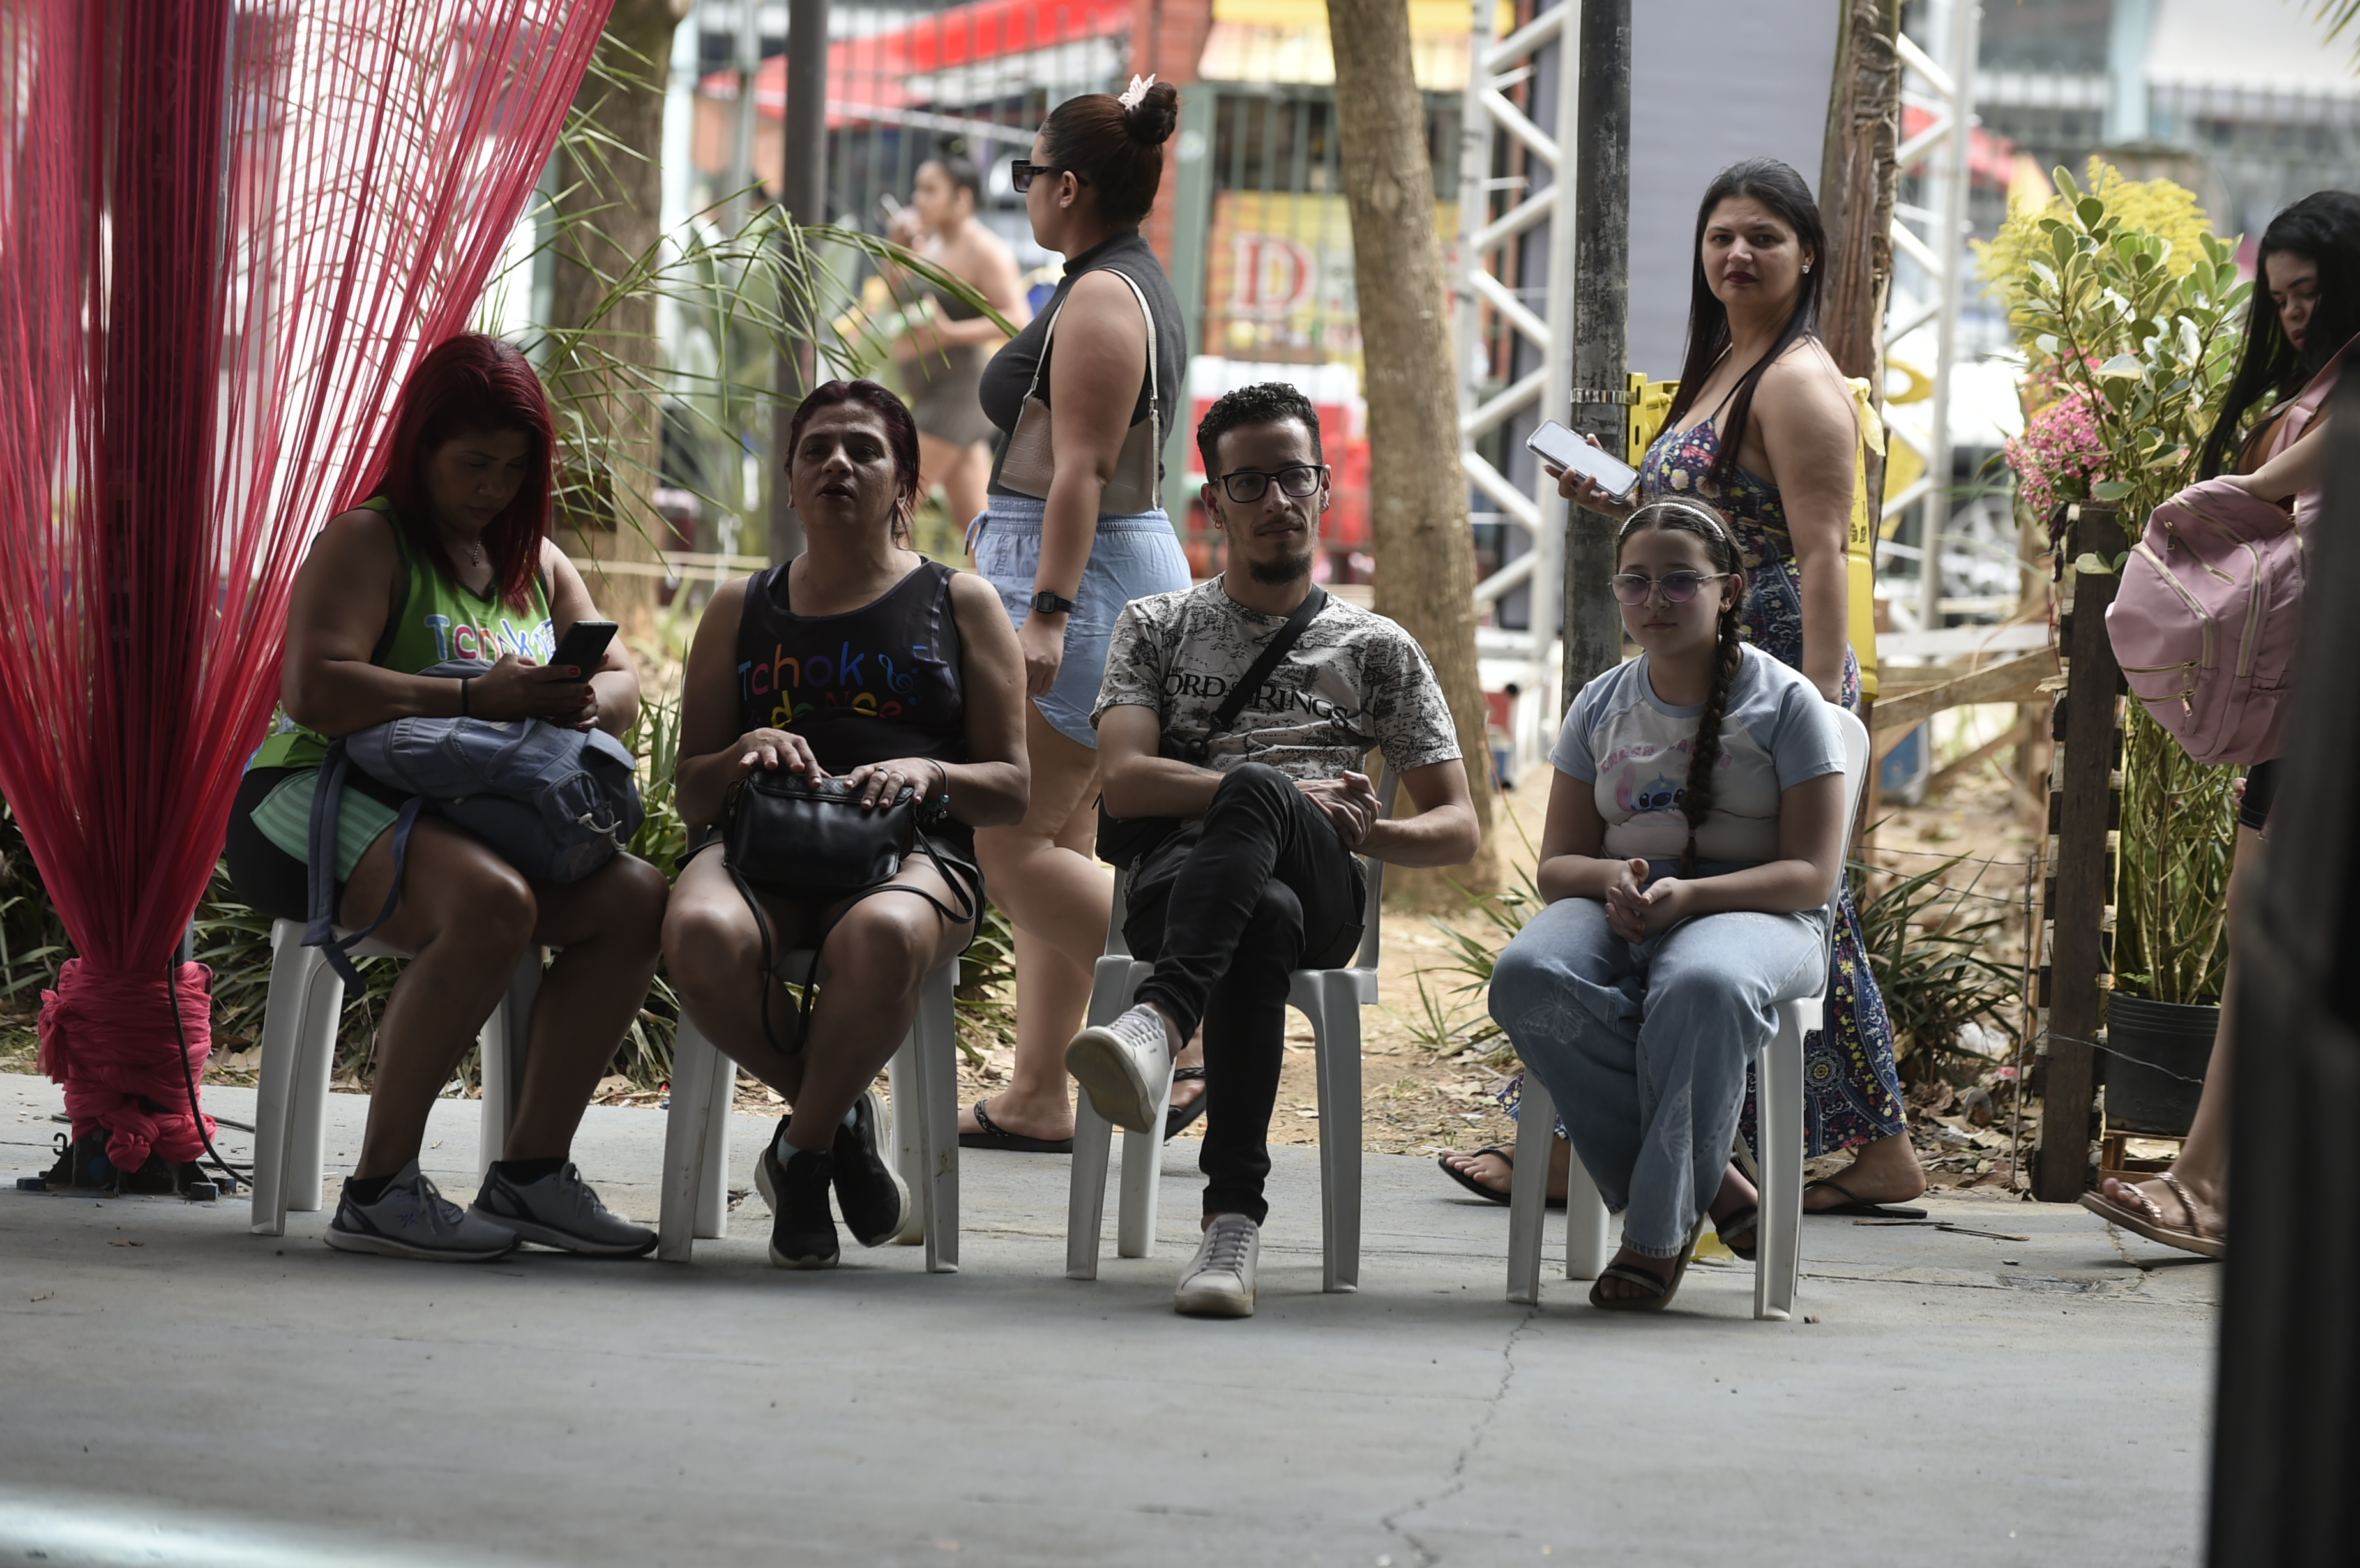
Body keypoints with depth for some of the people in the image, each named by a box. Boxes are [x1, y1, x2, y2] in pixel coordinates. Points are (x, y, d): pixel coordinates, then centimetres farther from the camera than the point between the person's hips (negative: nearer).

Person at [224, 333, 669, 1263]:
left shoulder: (538, 565, 21)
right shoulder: (366, 543, -4)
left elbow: (623, 686, 16)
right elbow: (314, 690, -18)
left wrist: (586, 703, -10)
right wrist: (475, 698, -24)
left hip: (473, 816, 8)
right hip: (321, 802, -8)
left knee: (634, 898, -16)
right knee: (492, 902, -36)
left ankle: (532, 1170, -12)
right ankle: (379, 1190, -30)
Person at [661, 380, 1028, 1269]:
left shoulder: (959, 604, 18)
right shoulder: (741, 610, 23)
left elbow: (1011, 790, 13)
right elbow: (692, 793, 19)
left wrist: (926, 773, -9)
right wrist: (746, 754, -3)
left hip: (911, 852, -2)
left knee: (880, 936, -42)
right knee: (701, 935, -37)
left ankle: (805, 1148, -15)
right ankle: (844, 1118, -11)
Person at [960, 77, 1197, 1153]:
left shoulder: (1100, 298, -14)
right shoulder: (1136, 285, 17)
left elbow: (1082, 469, -22)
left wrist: (1046, 613, -26)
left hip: (1080, 579, -11)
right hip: (1125, 571, 11)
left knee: (1011, 843, -11)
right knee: (1053, 846, 9)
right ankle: (1038, 1097, 10)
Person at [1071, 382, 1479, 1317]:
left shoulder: (1376, 649, 26)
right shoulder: (1158, 628, 24)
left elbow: (1459, 830, 20)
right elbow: (1124, 781, 5)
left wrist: (1369, 833, -5)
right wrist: (1295, 796, -7)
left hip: (1323, 888, 0)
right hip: (1175, 878, 0)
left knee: (1255, 793, -39)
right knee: (1263, 921, -42)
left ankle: (1160, 1021, -63)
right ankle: (1234, 1214, -54)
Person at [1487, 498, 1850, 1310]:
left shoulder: (1785, 703, 2)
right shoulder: (1602, 706, 15)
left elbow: (1811, 872, -5)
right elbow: (1557, 863, 14)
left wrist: (1689, 896, -21)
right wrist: (1611, 879, -12)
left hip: (1748, 910, -4)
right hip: (1616, 910, 4)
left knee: (1702, 986, -42)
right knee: (1527, 977, -33)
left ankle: (1659, 1228, -29)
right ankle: (1711, 1183, -27)